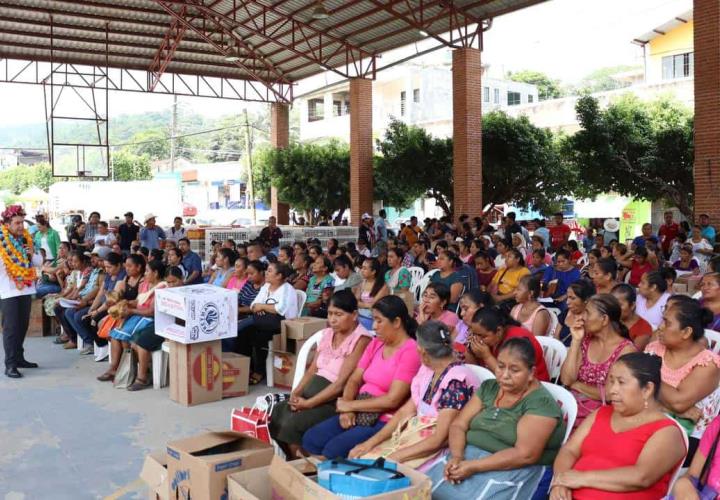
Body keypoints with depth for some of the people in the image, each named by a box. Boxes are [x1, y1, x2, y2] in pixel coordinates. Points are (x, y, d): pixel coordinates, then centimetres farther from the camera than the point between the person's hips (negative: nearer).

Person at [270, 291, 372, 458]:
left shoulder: (361, 340, -14)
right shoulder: (327, 334, 11)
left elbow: (341, 383, -19)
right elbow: (312, 369, 11)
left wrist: (309, 403, -19)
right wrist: (296, 392, -7)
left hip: (336, 400, -8)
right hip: (312, 391, 8)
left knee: (293, 423, -24)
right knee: (275, 414, -10)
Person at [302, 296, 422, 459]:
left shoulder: (410, 351, -14)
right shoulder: (376, 343, 11)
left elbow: (392, 400, -20)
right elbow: (354, 380, 10)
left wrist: (350, 405, -11)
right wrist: (346, 409, -10)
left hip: (385, 422, -8)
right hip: (358, 414, 8)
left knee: (333, 450, -23)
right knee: (310, 440, -6)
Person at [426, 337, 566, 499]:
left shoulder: (541, 402, -9)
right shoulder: (488, 387, 10)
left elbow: (525, 454, -18)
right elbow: (458, 425, 7)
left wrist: (474, 466, -21)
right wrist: (456, 457, -13)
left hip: (514, 470, -5)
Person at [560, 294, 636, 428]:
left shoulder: (626, 350, -8)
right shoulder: (585, 341, 8)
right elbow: (566, 380, -3)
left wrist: (578, 385, -3)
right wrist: (576, 341, -4)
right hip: (573, 403, 5)